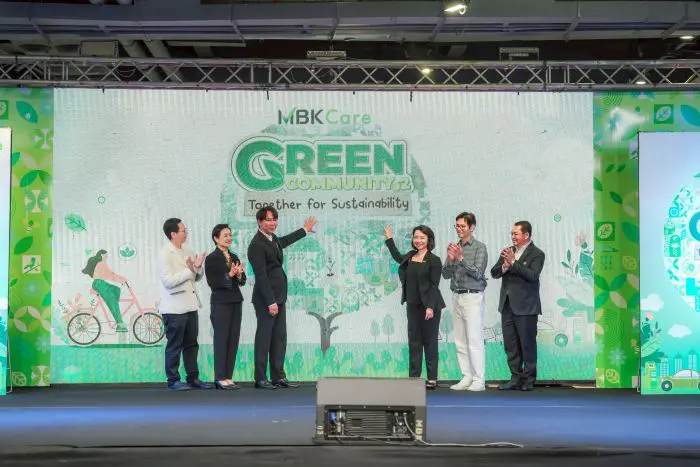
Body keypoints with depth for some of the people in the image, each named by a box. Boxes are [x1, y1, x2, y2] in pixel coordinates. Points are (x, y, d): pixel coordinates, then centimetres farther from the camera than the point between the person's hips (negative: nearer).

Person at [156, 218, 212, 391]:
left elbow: (196, 277, 16)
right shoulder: (165, 254, -12)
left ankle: (193, 377, 21)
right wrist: (188, 271, -20)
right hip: (174, 308, -8)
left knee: (192, 344, 12)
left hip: (190, 305, 8)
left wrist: (198, 268, -5)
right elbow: (168, 281, -21)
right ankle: (173, 380, 9)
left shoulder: (187, 251, 11)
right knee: (174, 346, 1)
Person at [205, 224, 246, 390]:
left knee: (233, 339, 5)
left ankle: (228, 376, 10)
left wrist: (239, 275, -8)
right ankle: (220, 378, 1)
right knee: (221, 338, -4)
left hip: (236, 302, 6)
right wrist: (229, 275, -20)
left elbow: (243, 281, 13)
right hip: (220, 303, -6)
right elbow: (212, 282, -12)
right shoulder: (212, 258, -5)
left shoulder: (234, 257, 13)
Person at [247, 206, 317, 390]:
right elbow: (261, 276, -19)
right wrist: (270, 302, -21)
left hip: (278, 298, 9)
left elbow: (285, 241, 39)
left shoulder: (273, 239, 13)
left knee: (279, 338, 9)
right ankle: (260, 379, 3)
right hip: (265, 299, -9)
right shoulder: (257, 245, -15)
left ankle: (278, 377, 14)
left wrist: (304, 230, 51)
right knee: (264, 339, -3)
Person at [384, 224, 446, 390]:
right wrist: (389, 239, 35)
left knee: (430, 342, 0)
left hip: (429, 306, -6)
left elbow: (434, 285, -13)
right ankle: (414, 377, 11)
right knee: (414, 341, 8)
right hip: (413, 306, 6)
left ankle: (432, 379, 4)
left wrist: (430, 307, -20)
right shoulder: (410, 257, 9)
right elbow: (398, 258, 33)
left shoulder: (434, 260, -9)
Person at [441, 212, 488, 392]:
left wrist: (461, 259, -19)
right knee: (460, 341, 7)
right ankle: (467, 378, 12)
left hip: (472, 296, -7)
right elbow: (446, 274, 10)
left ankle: (479, 380, -7)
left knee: (474, 340, -9)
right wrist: (450, 260, -7)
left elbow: (477, 273, -13)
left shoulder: (479, 247, -4)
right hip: (457, 296, 7)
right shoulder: (454, 247, 12)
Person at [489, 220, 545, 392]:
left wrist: (513, 263, -21)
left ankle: (529, 380, 8)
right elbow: (494, 272, 9)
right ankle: (516, 378, 14)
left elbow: (532, 275, -19)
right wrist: (504, 267, -12)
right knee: (510, 344, 8)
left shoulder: (536, 254, -4)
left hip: (525, 307, -6)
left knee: (527, 344, 0)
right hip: (507, 305, 6)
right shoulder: (508, 251, 13)